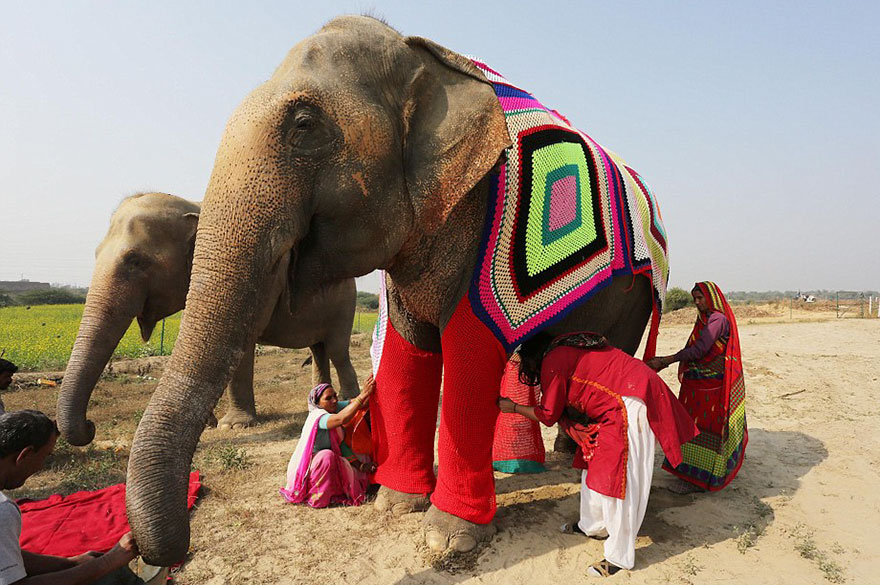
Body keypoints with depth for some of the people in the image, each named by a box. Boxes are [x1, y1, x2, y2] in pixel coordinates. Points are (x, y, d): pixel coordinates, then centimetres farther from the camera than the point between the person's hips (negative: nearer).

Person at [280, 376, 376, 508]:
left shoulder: (335, 408, -3)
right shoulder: (318, 416, -28)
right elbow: (341, 419, -47)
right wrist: (363, 394, -52)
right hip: (304, 471, -7)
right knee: (327, 456, -35)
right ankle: (317, 498, -19)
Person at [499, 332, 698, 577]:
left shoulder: (553, 360, -11)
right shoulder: (569, 347, 16)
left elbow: (548, 415, -1)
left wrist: (513, 407, 8)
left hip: (628, 404, -10)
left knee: (618, 476, -5)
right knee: (594, 462, 19)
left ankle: (620, 557, 6)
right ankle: (592, 525, 35)